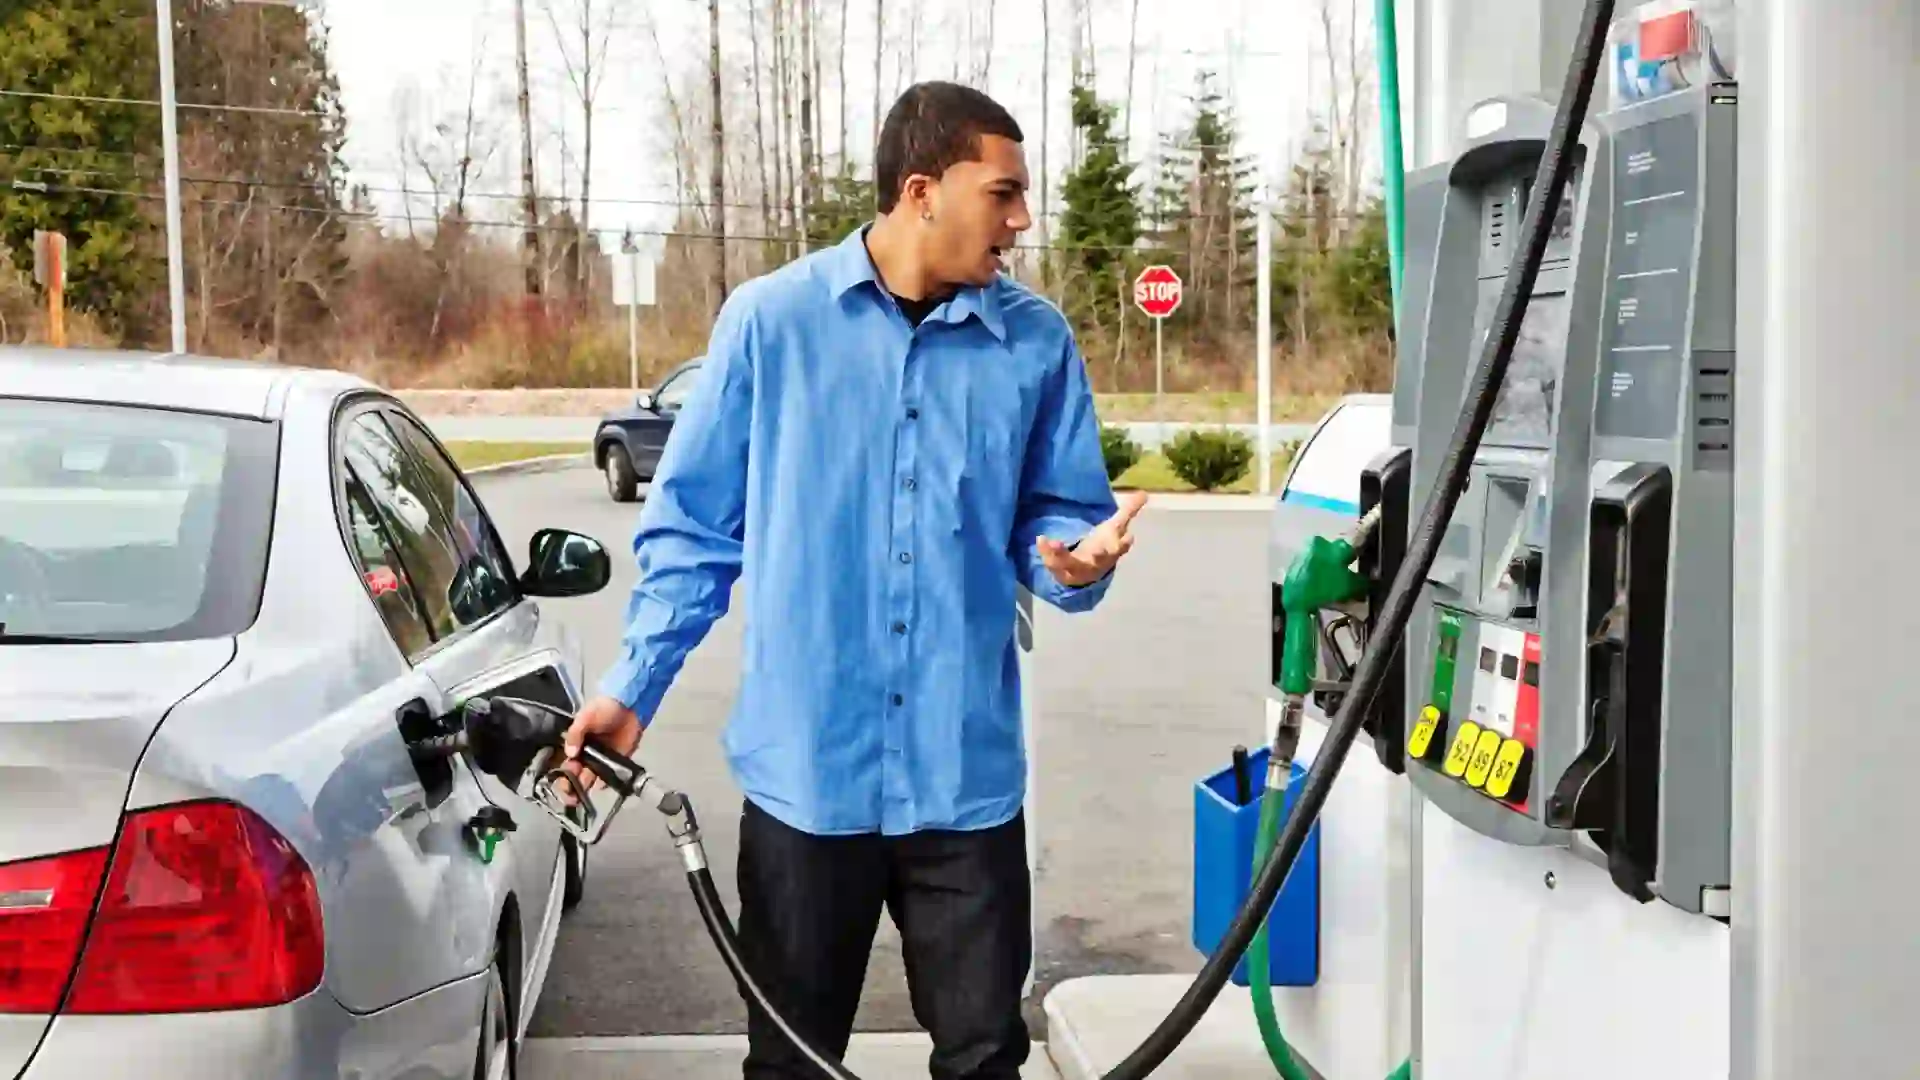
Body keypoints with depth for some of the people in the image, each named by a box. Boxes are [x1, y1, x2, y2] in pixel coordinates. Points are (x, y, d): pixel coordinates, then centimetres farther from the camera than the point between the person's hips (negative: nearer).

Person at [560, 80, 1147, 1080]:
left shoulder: (1037, 343, 1)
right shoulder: (770, 319, -4)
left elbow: (1055, 519, 8)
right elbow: (692, 524, 2)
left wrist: (1077, 560, -16)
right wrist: (632, 686, -3)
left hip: (967, 775, 2)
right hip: (805, 769, -1)